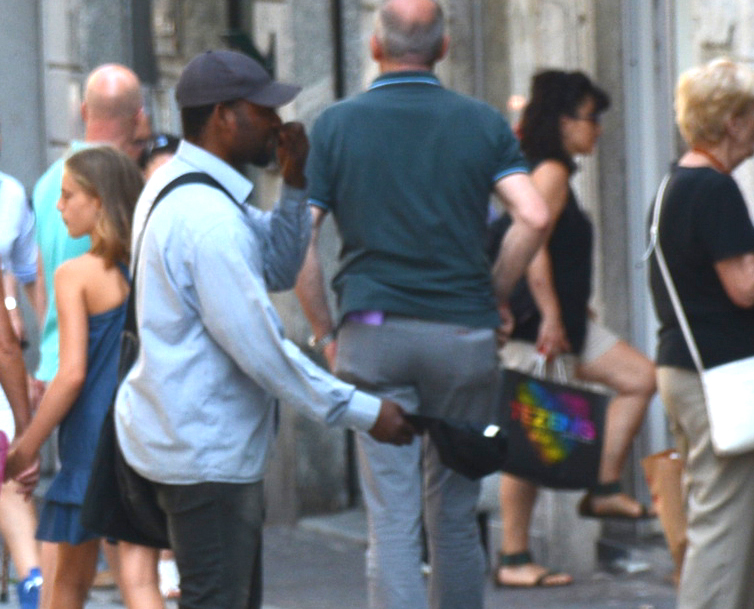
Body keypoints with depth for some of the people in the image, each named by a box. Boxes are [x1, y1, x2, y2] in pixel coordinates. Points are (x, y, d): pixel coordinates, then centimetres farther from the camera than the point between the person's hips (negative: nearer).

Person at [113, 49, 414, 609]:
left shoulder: (176, 187, 11)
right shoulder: (209, 218, -23)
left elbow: (279, 269, 17)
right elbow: (260, 348, -24)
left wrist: (296, 186, 2)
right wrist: (362, 411, -18)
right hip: (205, 452, -11)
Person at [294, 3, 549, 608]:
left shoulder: (336, 124, 3)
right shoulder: (482, 122, 5)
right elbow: (534, 218, -7)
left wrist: (326, 332, 6)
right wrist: (493, 299, 5)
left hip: (373, 331, -1)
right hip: (465, 333, 1)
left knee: (392, 518, -3)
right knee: (455, 514, 12)